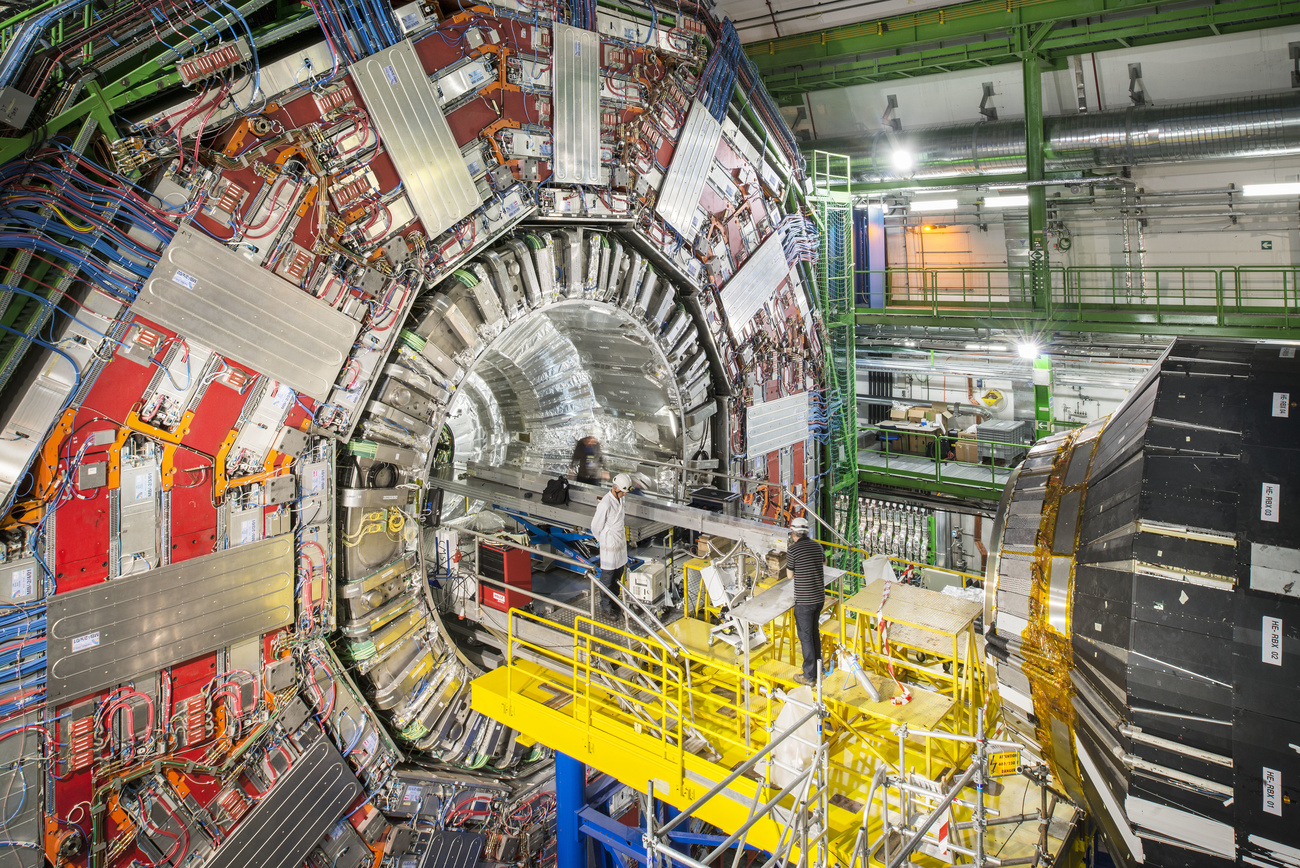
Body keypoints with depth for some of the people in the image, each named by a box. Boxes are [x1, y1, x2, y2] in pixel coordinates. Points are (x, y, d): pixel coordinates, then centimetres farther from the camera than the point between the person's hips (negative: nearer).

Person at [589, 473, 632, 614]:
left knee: (619, 573, 19)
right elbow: (595, 526, -17)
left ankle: (614, 601, 35)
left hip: (621, 543, 8)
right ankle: (605, 606, 16)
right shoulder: (605, 504, -27)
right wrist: (603, 541, -2)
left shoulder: (619, 498, 0)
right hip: (610, 546, -8)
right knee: (607, 576, 4)